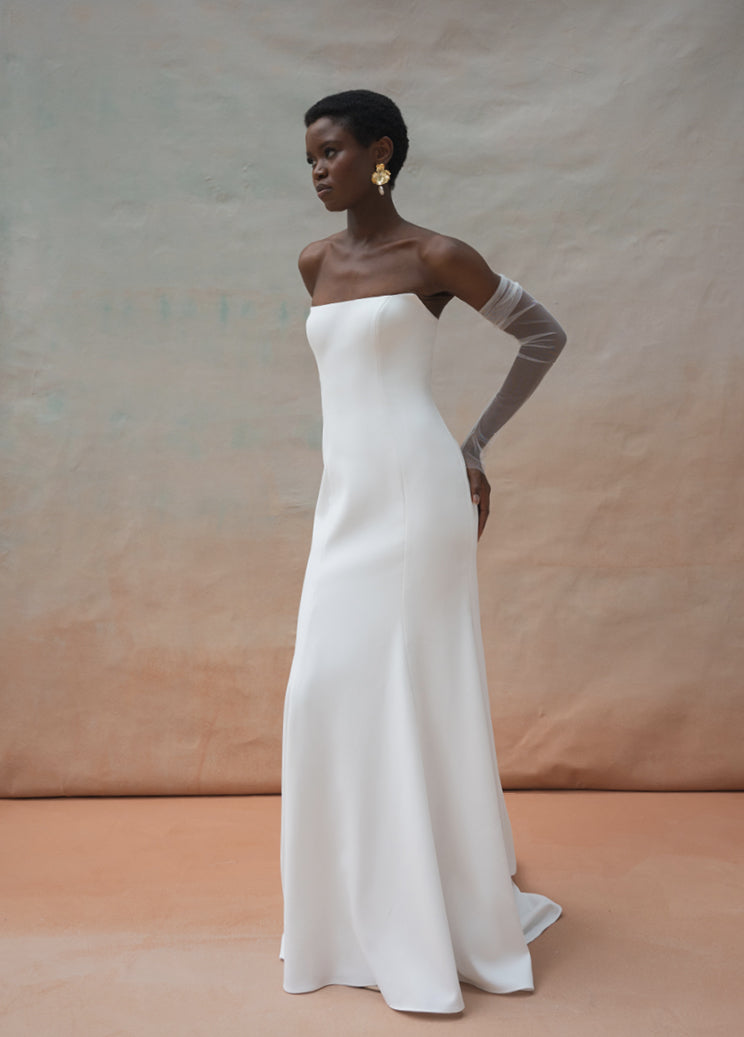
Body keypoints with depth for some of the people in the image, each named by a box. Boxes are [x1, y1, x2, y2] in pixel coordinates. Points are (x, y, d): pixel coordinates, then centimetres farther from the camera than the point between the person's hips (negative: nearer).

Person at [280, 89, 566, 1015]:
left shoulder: (435, 257, -3)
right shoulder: (316, 263, 14)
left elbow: (545, 335, 5)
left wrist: (475, 444, 4)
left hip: (415, 492, -6)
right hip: (345, 499, 6)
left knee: (419, 690, -2)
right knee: (330, 691, 6)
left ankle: (445, 914, 17)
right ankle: (363, 911, 25)